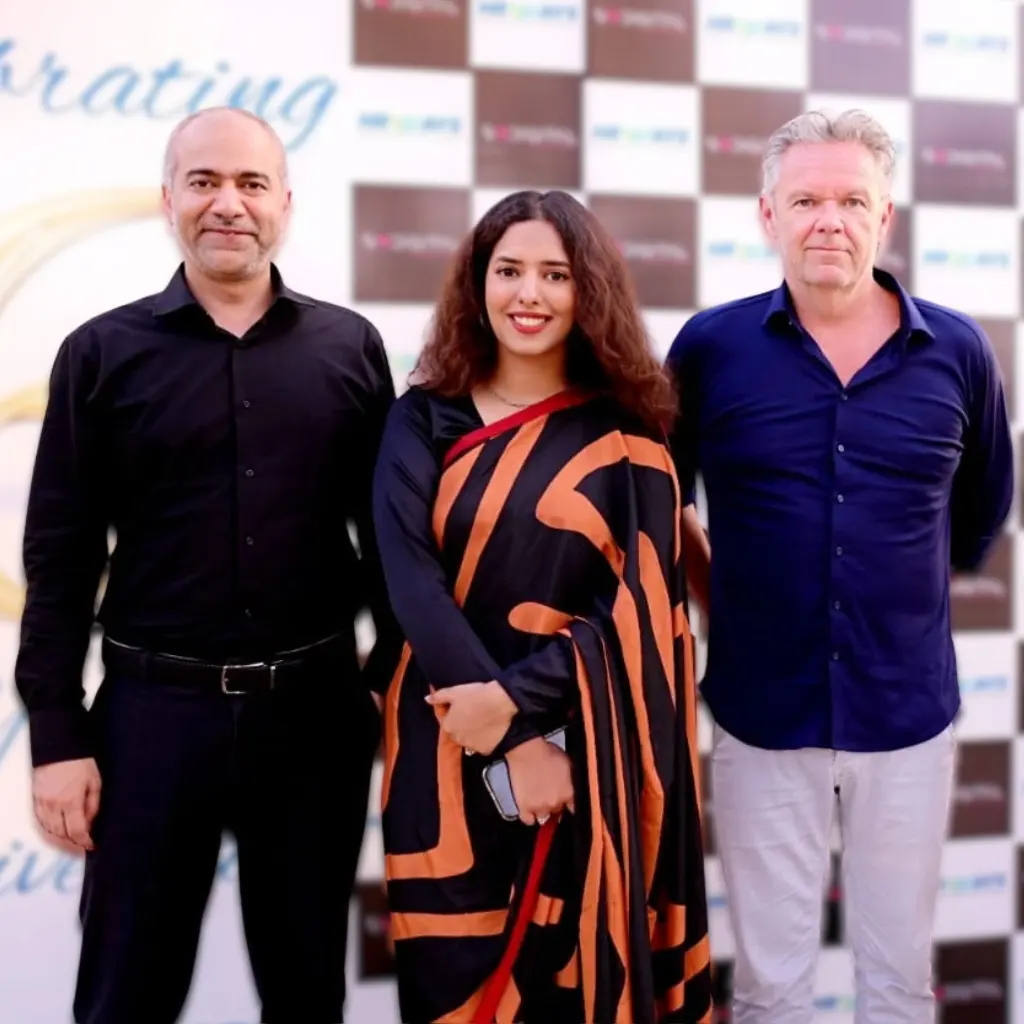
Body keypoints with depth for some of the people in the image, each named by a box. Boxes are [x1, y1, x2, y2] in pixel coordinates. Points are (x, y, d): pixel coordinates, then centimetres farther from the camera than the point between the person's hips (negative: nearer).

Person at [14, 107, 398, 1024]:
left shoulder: (350, 347, 3)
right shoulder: (104, 353, 0)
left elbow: (390, 532, 7)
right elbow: (60, 560, -1)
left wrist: (397, 682, 5)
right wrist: (56, 734, -4)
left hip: (315, 706, 1)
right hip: (155, 707, -1)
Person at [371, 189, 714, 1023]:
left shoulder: (625, 439, 2)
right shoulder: (423, 423, 1)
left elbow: (637, 608, -4)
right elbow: (411, 581, -9)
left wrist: (515, 699, -17)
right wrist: (510, 746, -17)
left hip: (587, 751, 0)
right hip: (448, 745, 0)